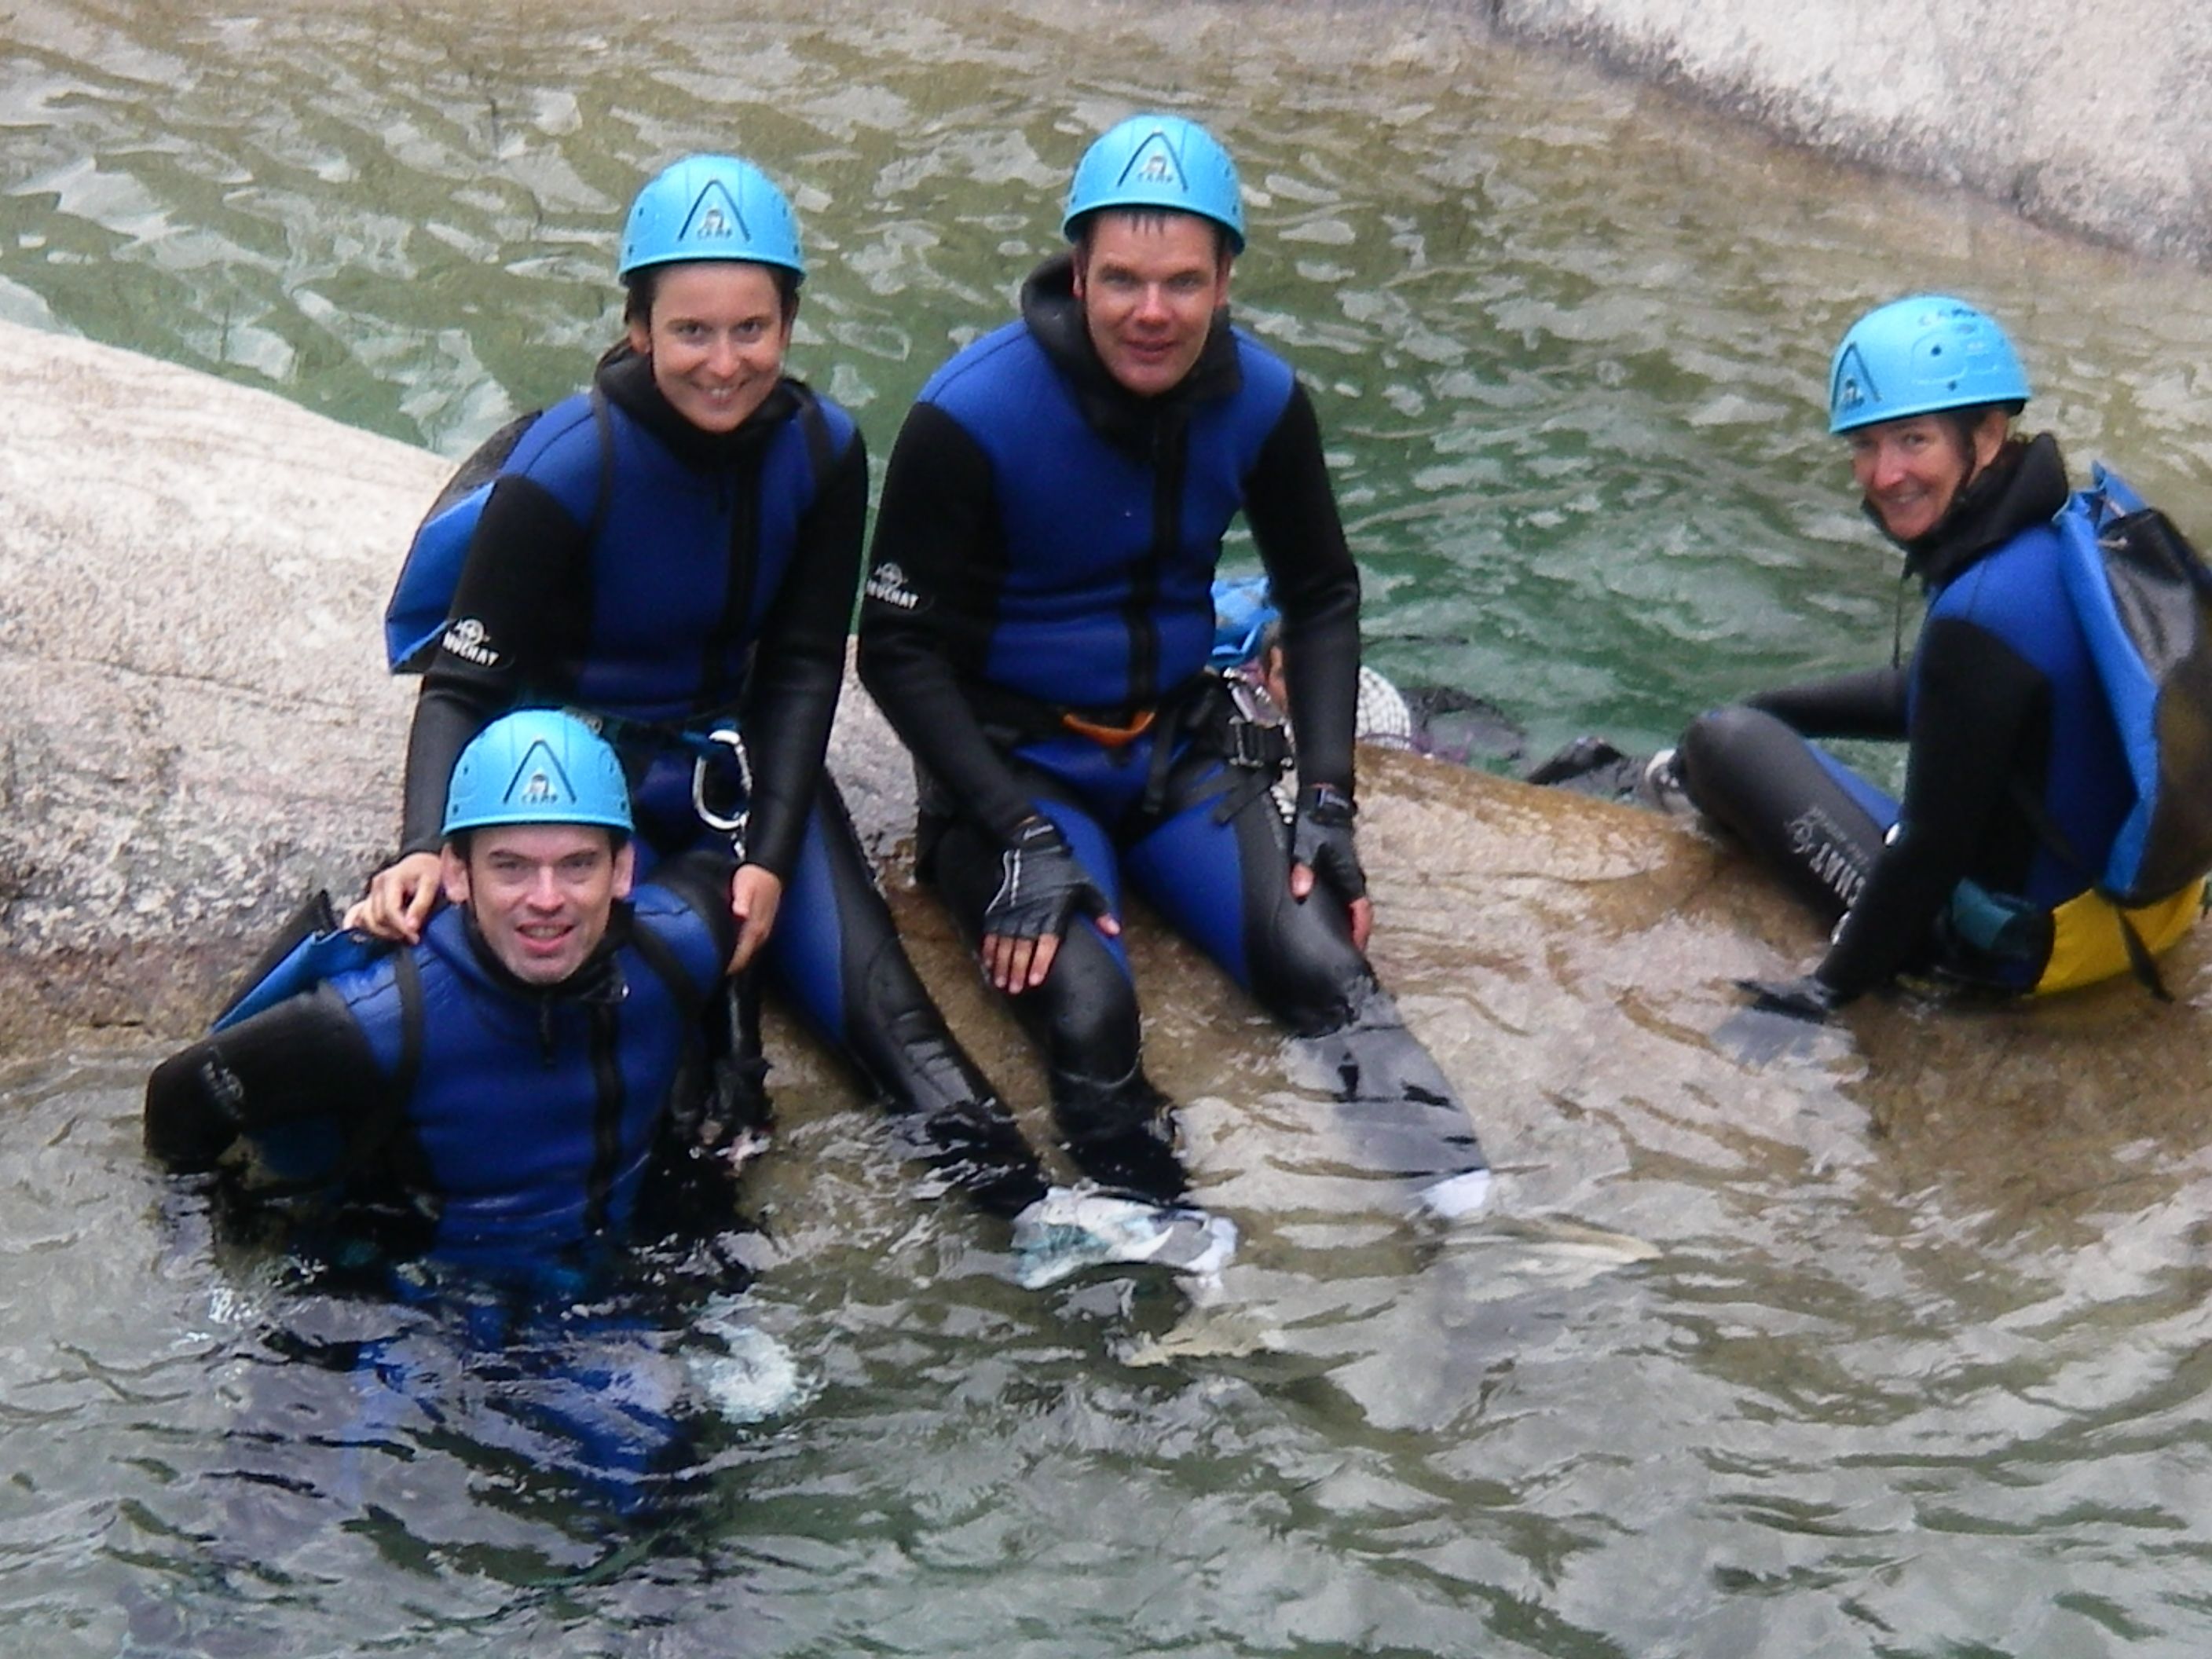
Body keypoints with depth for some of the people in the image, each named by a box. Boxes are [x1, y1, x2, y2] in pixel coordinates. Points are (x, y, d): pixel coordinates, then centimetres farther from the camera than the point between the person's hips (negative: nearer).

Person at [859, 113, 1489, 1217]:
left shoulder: (1260, 402, -4)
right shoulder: (971, 416, -17)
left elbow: (1322, 598, 11)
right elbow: (898, 648, -11)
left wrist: (1325, 797, -1)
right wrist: (1019, 837, -20)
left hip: (1180, 744, 3)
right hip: (1012, 762, -3)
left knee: (1324, 965, -22)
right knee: (1088, 1013, -30)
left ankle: (1462, 1205, -27)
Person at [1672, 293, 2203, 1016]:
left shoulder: (1983, 616, -29)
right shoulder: (2071, 530, -1)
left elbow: (1932, 847, -24)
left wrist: (1833, 986, -11)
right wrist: (1760, 710, 20)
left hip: (2026, 948, -8)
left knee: (1729, 742, 4)